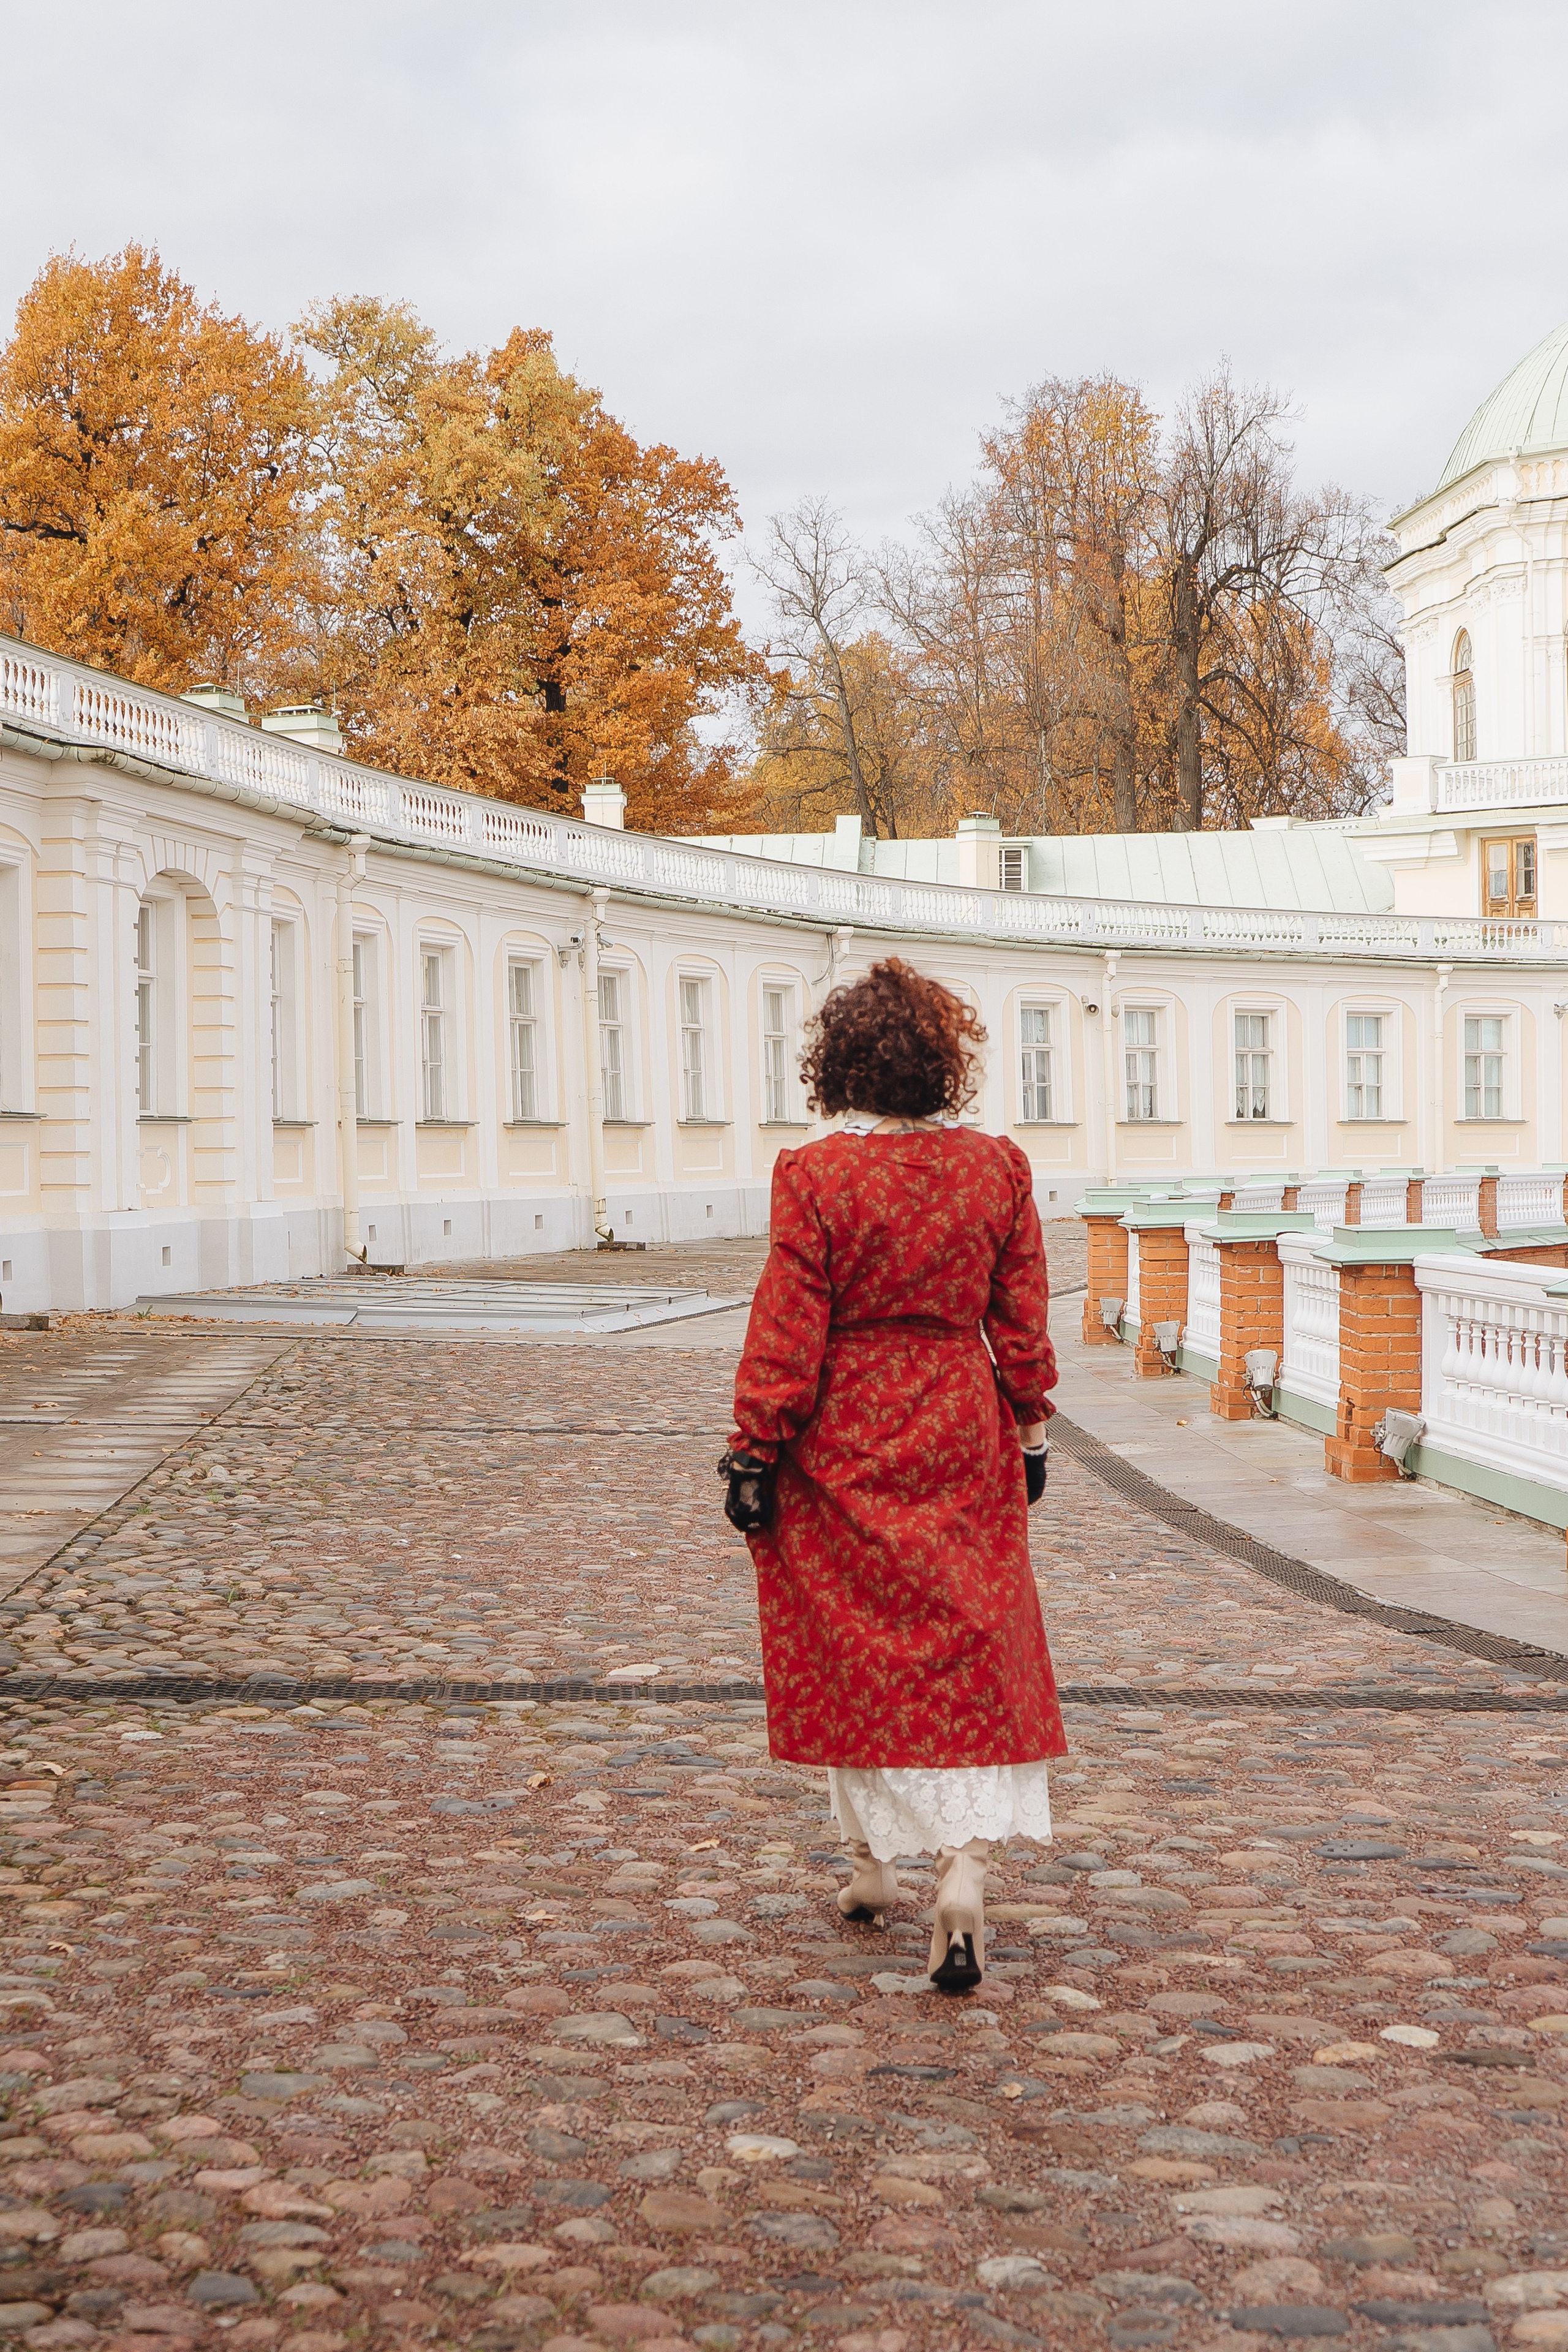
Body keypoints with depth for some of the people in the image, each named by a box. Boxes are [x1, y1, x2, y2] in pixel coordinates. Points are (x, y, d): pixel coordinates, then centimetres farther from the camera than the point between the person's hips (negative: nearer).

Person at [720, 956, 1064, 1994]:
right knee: (971, 1652, 5)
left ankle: (873, 1863, 23)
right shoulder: (997, 1167, -3)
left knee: (854, 1653, 12)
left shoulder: (814, 1177, -12)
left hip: (844, 1447, -2)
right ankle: (966, 1869, -9)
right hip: (963, 1443, 2)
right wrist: (1030, 1430, 14)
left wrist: (753, 1456, -4)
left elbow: (787, 1333, -11)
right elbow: (1021, 1318, 3)